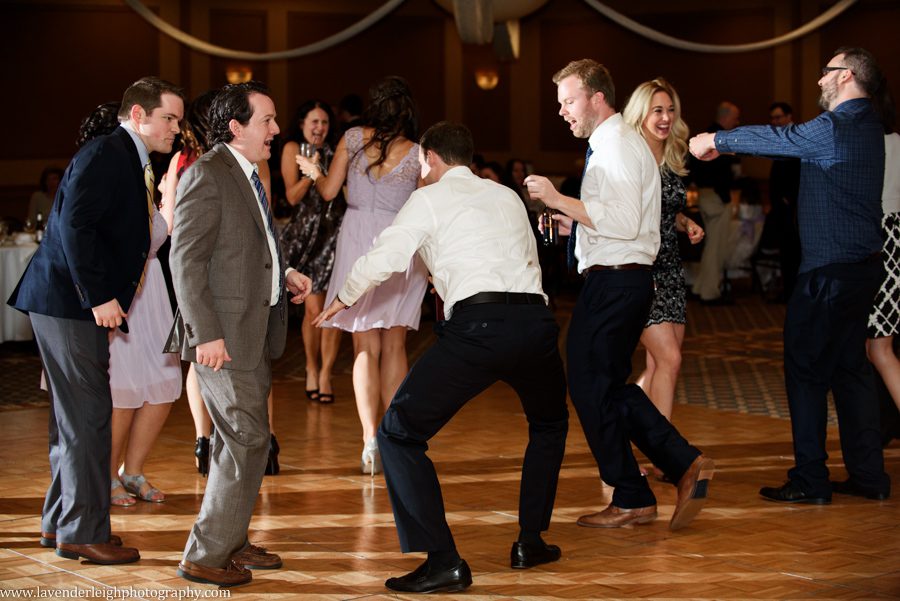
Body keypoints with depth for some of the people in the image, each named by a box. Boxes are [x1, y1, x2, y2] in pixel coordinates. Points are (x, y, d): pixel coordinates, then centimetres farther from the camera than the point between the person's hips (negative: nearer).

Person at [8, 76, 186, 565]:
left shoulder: (132, 162, 18)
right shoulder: (104, 154, -13)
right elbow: (75, 225, -22)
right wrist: (99, 297, -22)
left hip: (81, 304, 10)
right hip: (68, 302, -10)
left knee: (77, 418, 16)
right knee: (87, 416, -7)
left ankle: (60, 522, 25)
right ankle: (82, 532, 0)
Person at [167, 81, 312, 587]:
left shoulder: (247, 176, 16)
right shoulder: (206, 175, -14)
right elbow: (186, 260, -18)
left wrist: (284, 275, 9)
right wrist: (205, 333, -22)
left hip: (254, 331, 10)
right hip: (224, 334, -10)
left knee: (238, 440, 17)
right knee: (248, 440, -9)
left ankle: (230, 542, 29)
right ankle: (205, 555, 0)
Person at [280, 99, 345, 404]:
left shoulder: (334, 151, 11)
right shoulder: (292, 149, 4)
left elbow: (338, 190, 11)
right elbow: (293, 196, -3)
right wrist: (310, 172, -18)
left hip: (336, 230, 2)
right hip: (308, 233, -2)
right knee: (313, 309, -4)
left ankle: (325, 374, 2)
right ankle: (311, 369, 17)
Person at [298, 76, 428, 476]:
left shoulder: (353, 139, -1)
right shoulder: (417, 154, -3)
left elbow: (329, 191, 6)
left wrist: (312, 171, 26)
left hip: (358, 240, 0)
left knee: (366, 348, 3)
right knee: (394, 346, 12)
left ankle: (371, 440, -7)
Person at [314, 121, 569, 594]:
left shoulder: (429, 199, 11)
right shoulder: (507, 196, 27)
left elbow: (382, 259, 4)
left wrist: (342, 300, 24)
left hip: (478, 324, -6)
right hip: (535, 317, 6)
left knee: (399, 433, 4)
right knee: (549, 422, 34)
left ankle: (443, 560, -8)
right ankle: (530, 541, 29)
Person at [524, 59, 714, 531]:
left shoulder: (617, 146, -14)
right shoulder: (613, 143, 18)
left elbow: (623, 222, -25)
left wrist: (560, 200, -22)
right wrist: (575, 223, 14)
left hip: (613, 282, -10)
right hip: (625, 279, 10)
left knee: (591, 387, -2)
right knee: (610, 387, 14)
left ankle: (631, 500, 6)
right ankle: (685, 464, 8)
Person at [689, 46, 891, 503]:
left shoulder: (835, 128, -16)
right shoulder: (865, 127, 13)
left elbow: (776, 139, -9)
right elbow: (788, 141, 19)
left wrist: (716, 139, 6)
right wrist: (727, 145, 20)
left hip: (829, 272, -9)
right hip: (862, 265, 9)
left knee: (806, 369, -1)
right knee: (850, 367, 14)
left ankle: (810, 480, 2)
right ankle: (868, 475, 16)